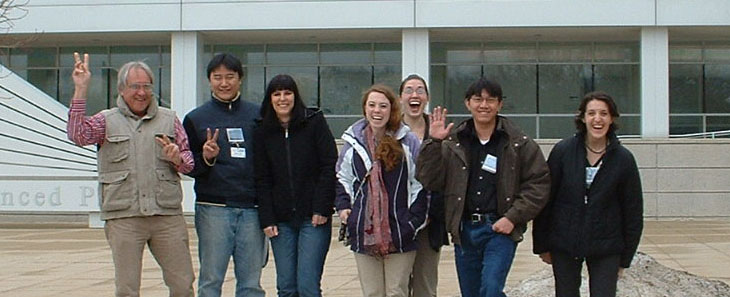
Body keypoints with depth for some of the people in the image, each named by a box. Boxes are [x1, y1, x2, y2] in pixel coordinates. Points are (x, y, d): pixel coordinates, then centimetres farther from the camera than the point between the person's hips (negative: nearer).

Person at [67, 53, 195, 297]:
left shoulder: (169, 119, 15)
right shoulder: (107, 121, 9)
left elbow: (189, 162, 15)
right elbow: (77, 134, -10)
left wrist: (177, 159, -9)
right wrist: (81, 90, -14)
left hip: (168, 215, 2)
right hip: (123, 218, -1)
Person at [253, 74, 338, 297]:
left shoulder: (314, 122, 0)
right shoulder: (263, 132, 8)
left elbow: (330, 167, -3)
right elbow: (262, 180, 7)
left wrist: (322, 209, -10)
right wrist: (267, 219, -1)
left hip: (314, 218, -3)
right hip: (281, 220, 3)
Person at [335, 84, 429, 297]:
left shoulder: (407, 142, 0)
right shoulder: (353, 142, 7)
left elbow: (420, 183, 2)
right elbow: (341, 179, 20)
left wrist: (415, 219, -6)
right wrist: (343, 205, 5)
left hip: (400, 234, -2)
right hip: (364, 234, 2)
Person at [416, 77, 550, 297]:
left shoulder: (520, 144, -1)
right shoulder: (453, 142, 4)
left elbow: (538, 183, -1)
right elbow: (430, 180, -3)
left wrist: (513, 217, -10)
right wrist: (434, 143, -14)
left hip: (500, 229, -3)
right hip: (464, 229, 3)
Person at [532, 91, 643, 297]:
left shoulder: (623, 159, -4)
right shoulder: (563, 151, -6)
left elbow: (633, 212, 2)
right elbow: (545, 200, 0)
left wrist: (625, 257, 3)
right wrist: (542, 245, 0)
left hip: (606, 249, 0)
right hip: (564, 245, 1)